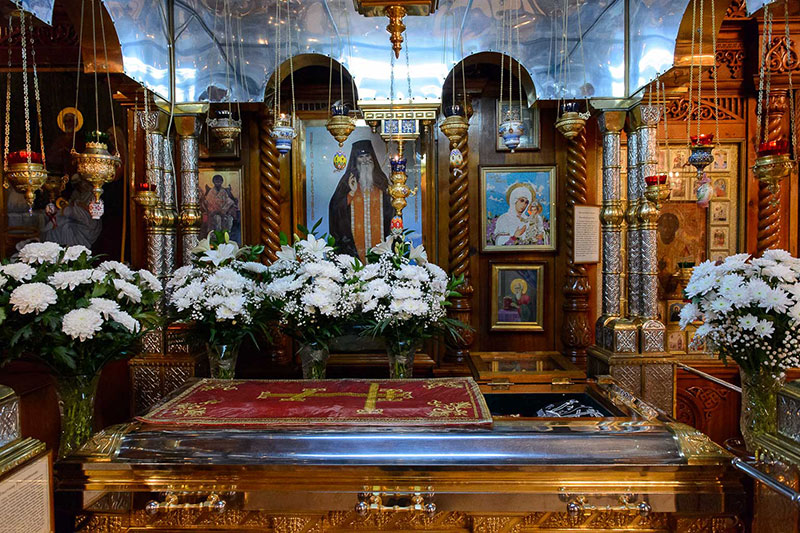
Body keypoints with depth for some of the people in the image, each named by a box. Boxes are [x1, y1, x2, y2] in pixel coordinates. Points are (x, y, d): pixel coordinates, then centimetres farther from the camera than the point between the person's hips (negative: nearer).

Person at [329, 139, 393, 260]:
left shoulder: (380, 179, 10)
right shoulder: (349, 180, 4)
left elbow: (388, 208, 14)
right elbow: (337, 207, -3)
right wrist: (352, 191, -13)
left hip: (377, 233, 2)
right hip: (355, 235, -2)